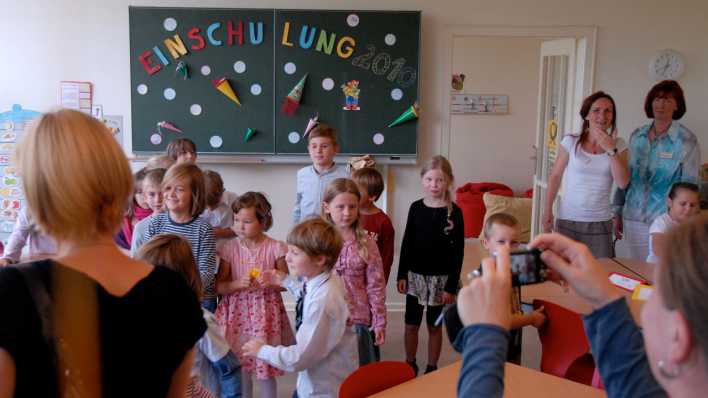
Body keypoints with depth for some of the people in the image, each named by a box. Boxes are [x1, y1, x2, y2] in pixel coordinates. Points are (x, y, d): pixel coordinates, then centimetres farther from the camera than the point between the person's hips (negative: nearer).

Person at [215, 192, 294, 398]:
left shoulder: (275, 248, -6)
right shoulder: (230, 248, -3)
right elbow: (219, 286, -2)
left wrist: (272, 282, -16)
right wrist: (237, 284, -20)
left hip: (265, 311, -1)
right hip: (238, 311, 1)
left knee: (266, 366, 5)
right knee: (239, 366, 10)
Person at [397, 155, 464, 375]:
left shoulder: (454, 212, -9)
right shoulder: (416, 207, -1)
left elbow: (458, 251, -7)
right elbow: (407, 243, 5)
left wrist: (451, 286, -10)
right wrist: (401, 274, 1)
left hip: (440, 277, -2)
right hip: (415, 274, 2)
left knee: (434, 326, 11)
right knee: (411, 324, 10)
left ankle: (432, 368, 26)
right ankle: (410, 365, 28)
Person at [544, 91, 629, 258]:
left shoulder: (618, 145, 3)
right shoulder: (571, 142, -2)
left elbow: (622, 183, -7)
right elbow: (555, 176, 5)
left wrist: (611, 150, -14)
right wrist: (548, 210, 3)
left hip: (600, 222, 1)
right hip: (568, 220, -1)